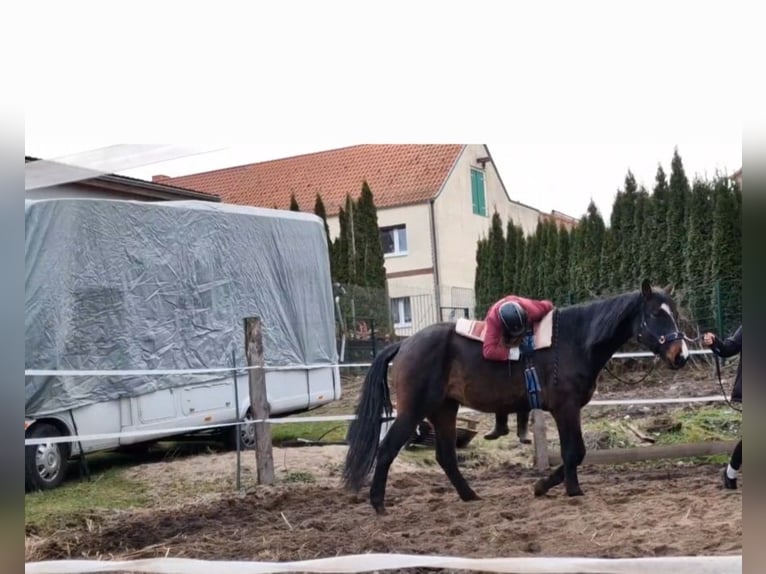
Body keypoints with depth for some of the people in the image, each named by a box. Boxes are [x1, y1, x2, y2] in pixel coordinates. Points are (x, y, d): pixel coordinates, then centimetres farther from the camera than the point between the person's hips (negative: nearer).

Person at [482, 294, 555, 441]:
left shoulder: (532, 309, -42)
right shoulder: (493, 319, -47)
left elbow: (548, 306, -16)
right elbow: (489, 350, -55)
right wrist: (512, 353, -57)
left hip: (528, 338, 1)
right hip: (502, 339, 0)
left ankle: (522, 428, -2)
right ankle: (501, 425, 10)